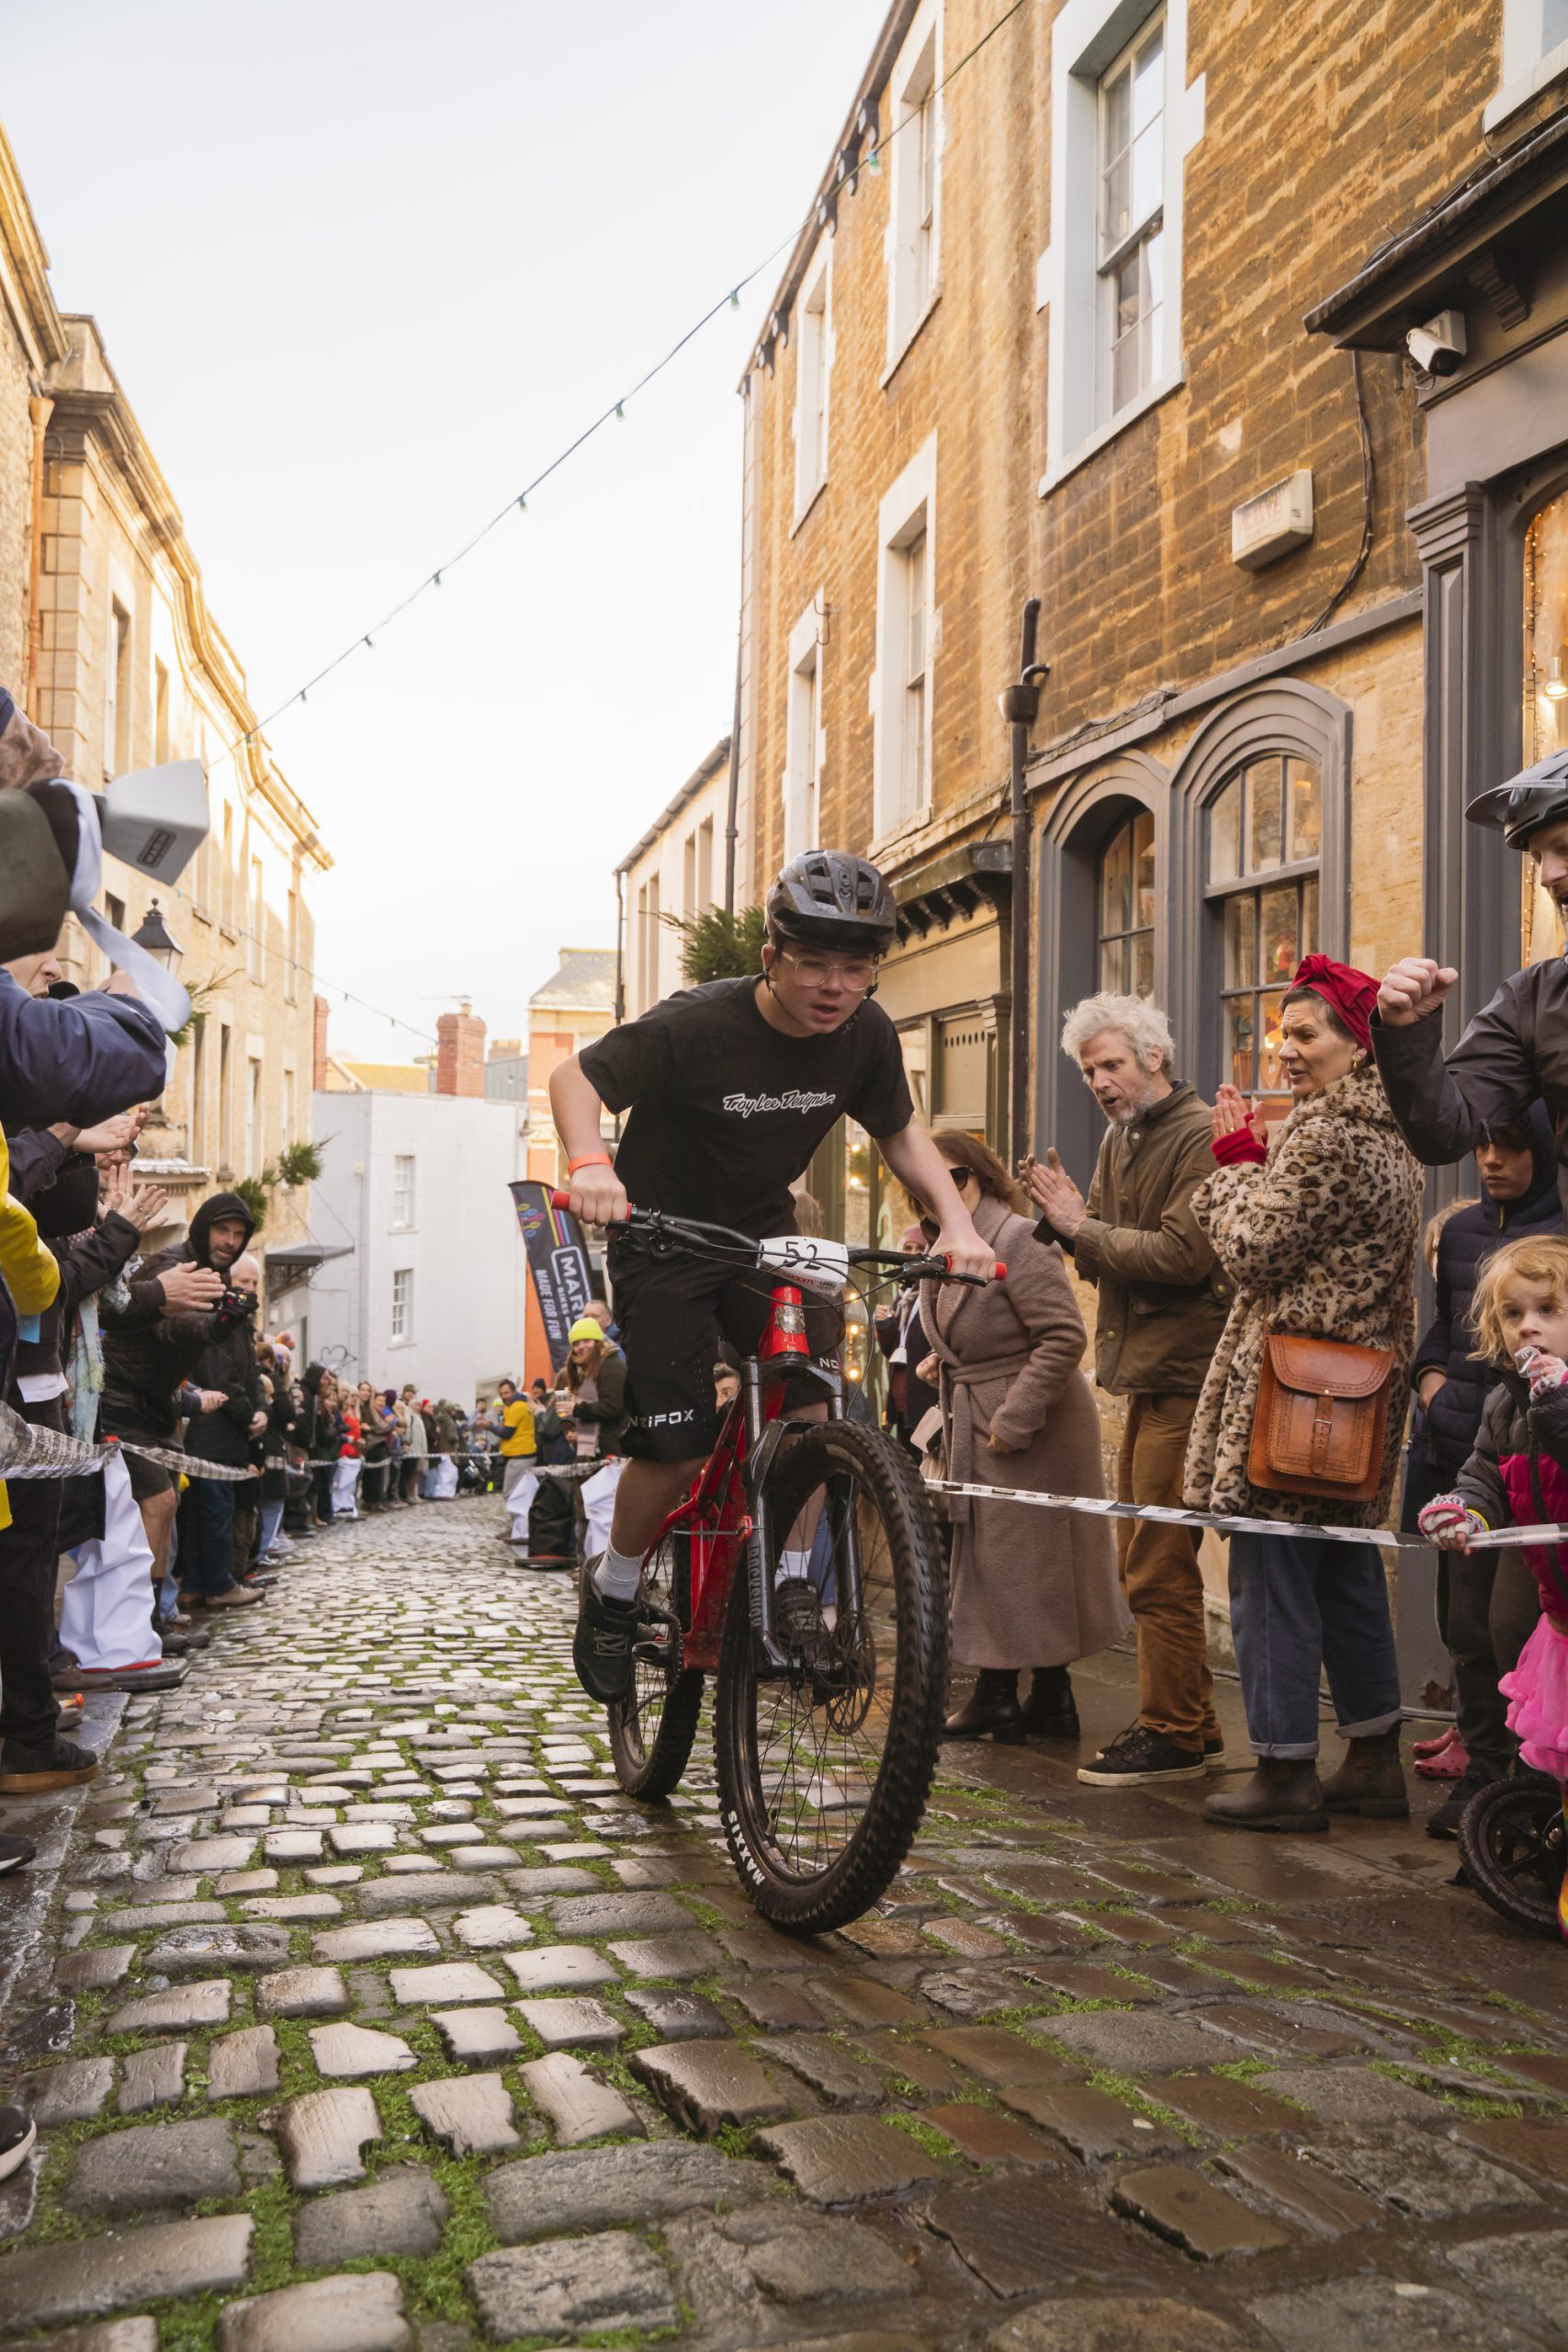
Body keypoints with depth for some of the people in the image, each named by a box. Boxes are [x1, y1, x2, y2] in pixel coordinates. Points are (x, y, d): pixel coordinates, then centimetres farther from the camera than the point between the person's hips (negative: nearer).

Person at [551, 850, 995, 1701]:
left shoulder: (865, 1033, -12)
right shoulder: (697, 1025, -26)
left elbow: (900, 1132, 2)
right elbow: (576, 1076, -19)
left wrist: (955, 1219, -14)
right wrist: (589, 1163, -39)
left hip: (763, 1232, 4)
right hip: (662, 1233, -4)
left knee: (813, 1389, -20)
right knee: (677, 1451, -7)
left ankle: (787, 1579, -1)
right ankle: (611, 1589, 21)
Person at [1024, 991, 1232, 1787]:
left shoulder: (1202, 1136, -11)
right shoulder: (1119, 1138, 16)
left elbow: (1182, 1255, -22)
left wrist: (1082, 1226, -14)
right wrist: (1067, 1220, -4)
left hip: (1184, 1373, -9)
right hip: (1144, 1370, 9)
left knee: (1160, 1568, -5)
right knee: (1141, 1560, 14)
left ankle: (1174, 1736, 7)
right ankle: (1192, 1728, 25)